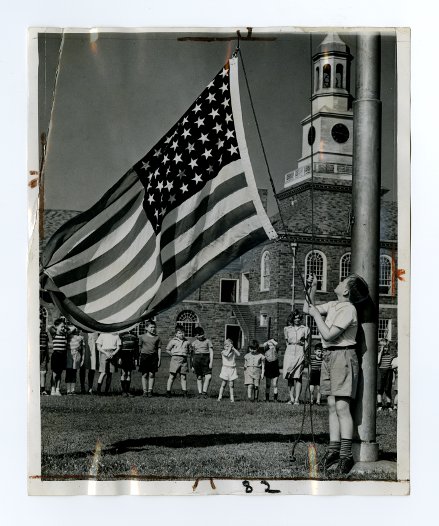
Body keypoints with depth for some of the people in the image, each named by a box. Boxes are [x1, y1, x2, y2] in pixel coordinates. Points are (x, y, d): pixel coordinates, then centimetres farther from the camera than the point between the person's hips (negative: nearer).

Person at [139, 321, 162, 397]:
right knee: (145, 374, 1)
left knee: (152, 374, -1)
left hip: (154, 357, 1)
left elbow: (159, 349, 10)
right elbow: (139, 348, 8)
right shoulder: (142, 337, 6)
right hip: (144, 355, -1)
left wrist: (159, 359, 5)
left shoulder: (157, 338, 9)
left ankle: (150, 390, 5)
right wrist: (138, 358, 4)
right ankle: (145, 391, 6)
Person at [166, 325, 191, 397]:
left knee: (183, 377, 2)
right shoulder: (173, 341, 6)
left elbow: (189, 353, 17)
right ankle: (168, 391, 1)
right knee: (172, 376, -2)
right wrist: (173, 355, 3)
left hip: (184, 360, 2)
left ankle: (185, 392, 4)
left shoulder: (186, 342, 13)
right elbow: (167, 350, 14)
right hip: (175, 359, -2)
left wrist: (189, 365, 16)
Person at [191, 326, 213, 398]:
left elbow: (211, 352, 3)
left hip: (206, 359, -2)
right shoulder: (194, 343, 14)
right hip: (197, 359, 2)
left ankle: (204, 392, -1)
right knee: (199, 377, 2)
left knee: (208, 377, -13)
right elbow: (193, 354, 18)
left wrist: (211, 362, -7)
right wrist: (192, 366, 16)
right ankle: (200, 393, 8)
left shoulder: (207, 341, 8)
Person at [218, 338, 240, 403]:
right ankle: (220, 397, 8)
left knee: (231, 385, 2)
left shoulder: (234, 352, 8)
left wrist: (233, 348, -8)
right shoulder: (223, 352, -1)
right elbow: (227, 354, -22)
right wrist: (229, 348, -15)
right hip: (225, 369, -2)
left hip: (232, 369, 2)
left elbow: (239, 354, -10)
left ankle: (232, 398, 5)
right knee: (223, 384, 1)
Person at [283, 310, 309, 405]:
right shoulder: (287, 329, 14)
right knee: (289, 377, -1)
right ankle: (291, 398, 5)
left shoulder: (305, 329, 9)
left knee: (297, 377, -8)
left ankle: (297, 399, -7)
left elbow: (306, 343, 9)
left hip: (300, 352, -2)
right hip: (289, 352, 2)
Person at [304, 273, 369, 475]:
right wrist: (312, 289, 11)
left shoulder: (348, 309, -14)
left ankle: (346, 454, -8)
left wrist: (315, 314, -10)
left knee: (342, 406, -10)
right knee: (332, 405, 9)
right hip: (329, 356, 9)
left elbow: (328, 335, -19)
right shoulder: (333, 305, 12)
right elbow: (311, 309, 24)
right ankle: (334, 448, 14)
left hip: (343, 356, -9)